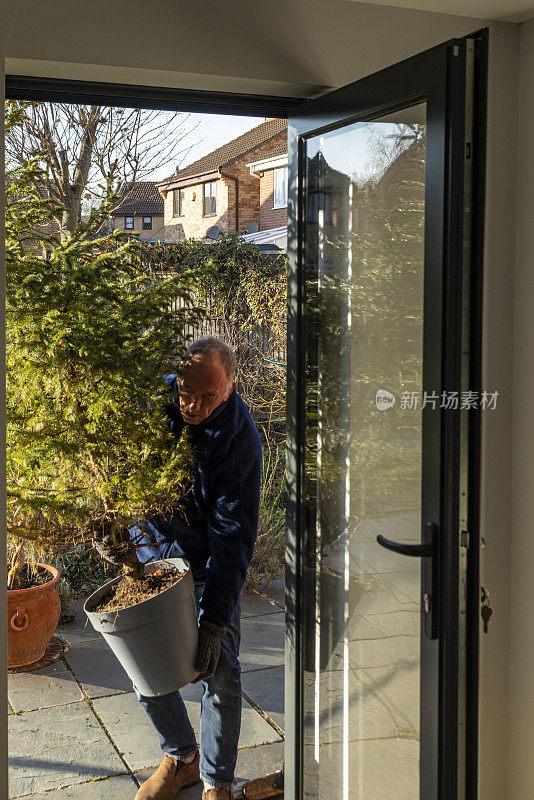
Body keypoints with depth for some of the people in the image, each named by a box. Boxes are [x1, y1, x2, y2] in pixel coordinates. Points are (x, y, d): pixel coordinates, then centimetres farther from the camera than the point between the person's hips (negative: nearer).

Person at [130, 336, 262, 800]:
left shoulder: (240, 438, -23)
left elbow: (233, 535, -23)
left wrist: (215, 619, -28)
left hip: (211, 564, -3)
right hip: (153, 552, 3)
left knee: (221, 676, -2)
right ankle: (181, 758, 32)